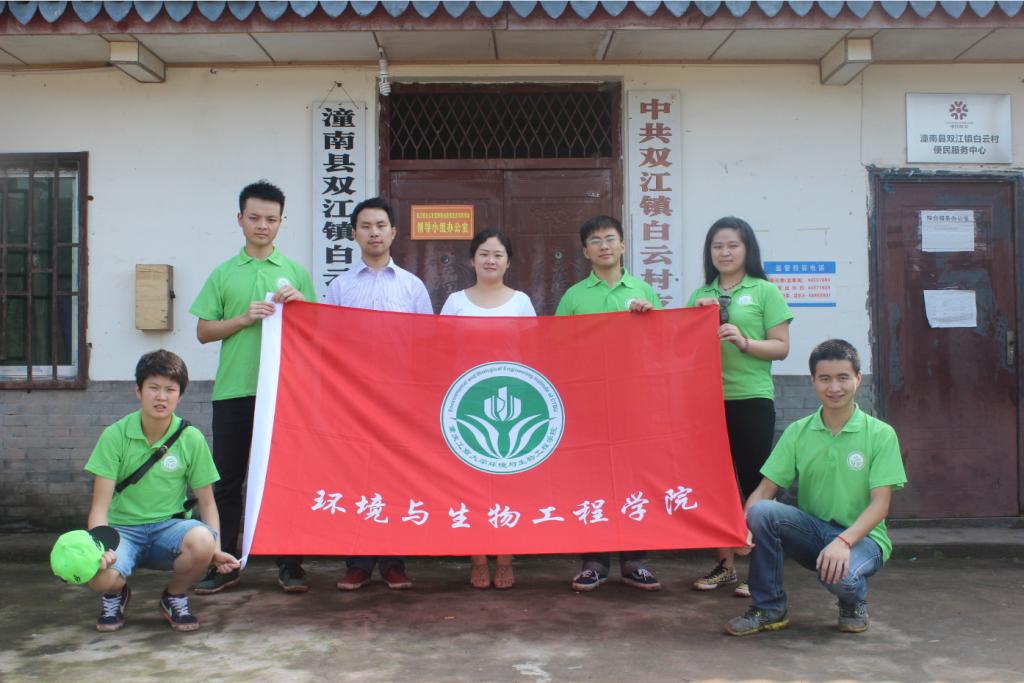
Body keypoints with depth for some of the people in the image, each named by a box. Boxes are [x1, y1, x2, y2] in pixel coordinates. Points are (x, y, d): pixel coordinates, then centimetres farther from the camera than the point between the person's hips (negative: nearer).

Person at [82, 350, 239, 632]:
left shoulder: (191, 439, -2)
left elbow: (207, 502, 3)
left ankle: (174, 597, 1)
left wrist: (215, 550, -13)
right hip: (122, 528, -1)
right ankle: (115, 595, 8)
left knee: (202, 540, -35)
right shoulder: (115, 436, -5)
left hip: (169, 527, 1)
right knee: (100, 576, -34)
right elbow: (100, 505, -7)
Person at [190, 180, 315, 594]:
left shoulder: (296, 273, 10)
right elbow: (204, 331, 6)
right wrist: (244, 318, -9)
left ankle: (289, 566, 12)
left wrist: (302, 305, -9)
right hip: (234, 389, 1)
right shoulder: (223, 274, 10)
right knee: (228, 479, 5)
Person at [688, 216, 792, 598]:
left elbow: (781, 347, -2)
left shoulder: (765, 292, 2)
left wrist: (743, 341, -18)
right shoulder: (700, 296, 14)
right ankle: (724, 565, 19)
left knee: (754, 483, -1)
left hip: (751, 399, -4)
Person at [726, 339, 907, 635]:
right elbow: (765, 489, -4)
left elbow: (880, 504, -12)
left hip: (861, 536, -3)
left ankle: (854, 603, 4)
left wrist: (843, 541, -29)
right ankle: (768, 608, -8)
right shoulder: (797, 432, 1)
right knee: (761, 511, -27)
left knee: (840, 575, -36)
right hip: (811, 531, 3)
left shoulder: (880, 434, -6)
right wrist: (743, 526, -25)